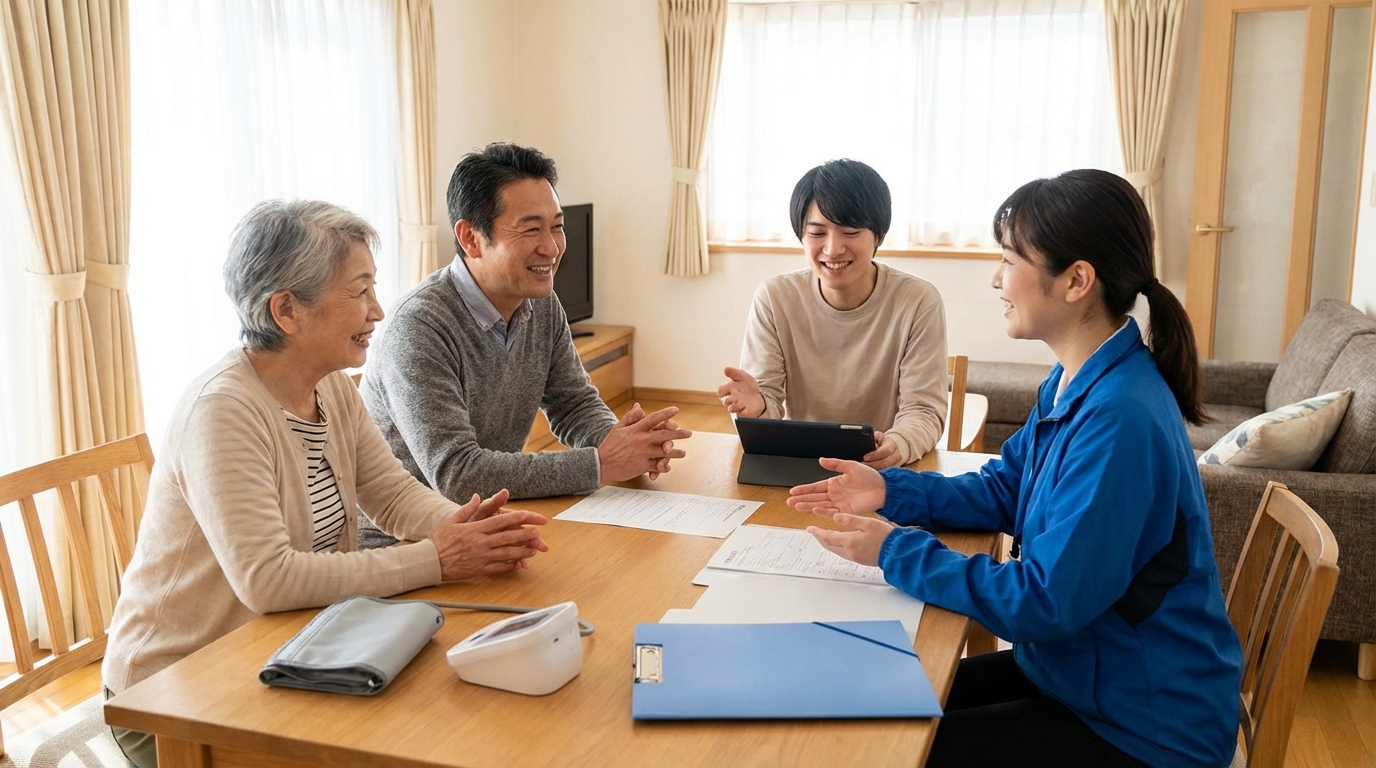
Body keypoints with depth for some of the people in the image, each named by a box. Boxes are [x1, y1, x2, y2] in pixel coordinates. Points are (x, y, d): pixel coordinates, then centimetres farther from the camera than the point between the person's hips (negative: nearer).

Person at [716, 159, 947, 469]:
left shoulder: (919, 302, -9)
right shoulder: (773, 299, -5)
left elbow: (923, 412, -10)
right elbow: (767, 403, -7)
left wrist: (896, 446, -32)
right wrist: (756, 407, -30)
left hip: (887, 476, 0)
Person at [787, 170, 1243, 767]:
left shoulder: (1119, 423, -30)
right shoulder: (1075, 382, 1)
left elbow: (1044, 603, -28)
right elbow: (1003, 490, 14)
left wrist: (897, 552, -20)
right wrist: (892, 491, 0)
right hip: (1076, 667, 9)